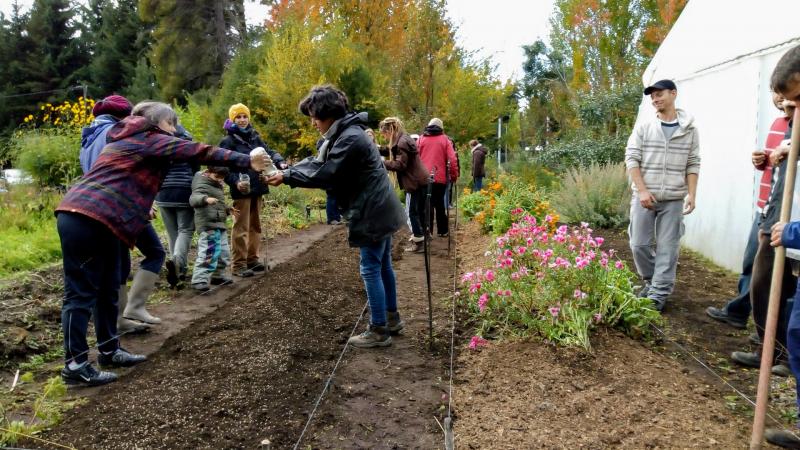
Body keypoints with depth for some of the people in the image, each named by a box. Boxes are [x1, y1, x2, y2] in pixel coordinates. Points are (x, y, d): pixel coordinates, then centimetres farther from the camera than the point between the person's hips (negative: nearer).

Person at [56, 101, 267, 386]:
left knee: (107, 289, 14)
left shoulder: (127, 141, 24)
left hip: (98, 221, 10)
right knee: (82, 293, -6)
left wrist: (140, 209, 18)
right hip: (87, 220, -10)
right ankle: (75, 365, -1)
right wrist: (246, 161, -17)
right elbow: (199, 152, -13)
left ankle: (109, 351, 23)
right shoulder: (149, 139, -5)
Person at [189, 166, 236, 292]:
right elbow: (193, 199, -32)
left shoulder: (217, 186, 20)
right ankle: (199, 280, -14)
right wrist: (206, 198, -49)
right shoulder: (202, 185, -11)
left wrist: (227, 209, 23)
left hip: (219, 225, 10)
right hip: (208, 225, -10)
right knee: (210, 253, -17)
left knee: (223, 252, 17)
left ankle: (217, 276, 33)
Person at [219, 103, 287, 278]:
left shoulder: (255, 137, 13)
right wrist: (236, 182, -27)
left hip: (257, 188, 6)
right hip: (242, 191, -6)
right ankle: (239, 264, 3)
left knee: (255, 225, 14)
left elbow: (268, 152, 6)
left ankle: (252, 259, 25)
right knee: (241, 228, -3)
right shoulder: (228, 141, -5)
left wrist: (279, 162, -16)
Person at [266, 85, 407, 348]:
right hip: (379, 209, 10)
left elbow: (324, 174, -22)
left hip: (372, 213, -10)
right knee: (383, 266, 18)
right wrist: (287, 169, -2)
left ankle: (379, 331, 8)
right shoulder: (342, 133, 11)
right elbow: (318, 162, 10)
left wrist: (287, 177, -14)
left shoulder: (349, 139, -22)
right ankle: (392, 318, 31)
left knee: (370, 270, -2)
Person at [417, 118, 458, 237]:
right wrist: (454, 175, 5)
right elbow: (452, 159, -3)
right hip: (440, 177, -1)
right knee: (440, 204, 12)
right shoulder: (444, 139, 3)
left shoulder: (421, 139, 8)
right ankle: (442, 230, 17)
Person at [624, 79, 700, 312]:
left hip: (674, 199, 0)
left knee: (667, 248, 1)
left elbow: (693, 164, 6)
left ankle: (659, 294, 10)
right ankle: (651, 281, 26)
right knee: (639, 244, 3)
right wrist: (642, 190, -9)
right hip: (644, 196, 0)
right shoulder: (643, 126, 2)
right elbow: (631, 159, -2)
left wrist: (691, 194, -3)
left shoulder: (689, 129, 5)